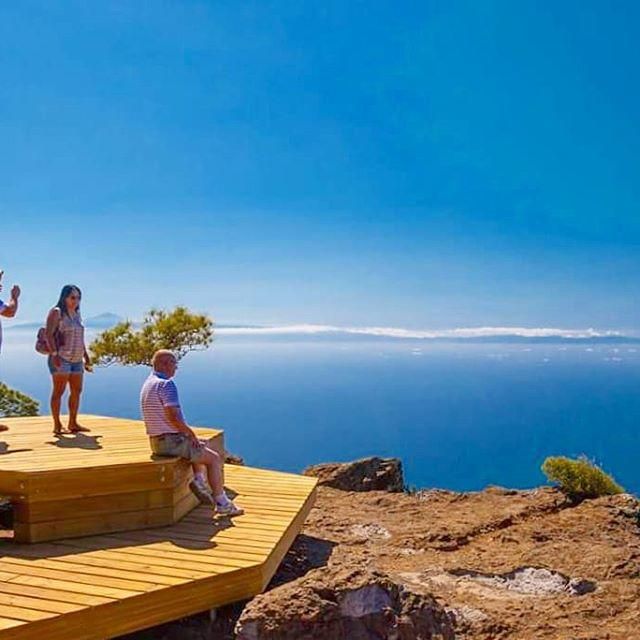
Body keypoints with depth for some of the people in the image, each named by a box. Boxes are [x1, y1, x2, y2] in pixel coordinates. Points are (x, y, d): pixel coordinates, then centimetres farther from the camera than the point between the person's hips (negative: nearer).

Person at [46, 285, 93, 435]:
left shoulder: (77, 314, 18)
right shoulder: (56, 312, -4)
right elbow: (49, 334, -13)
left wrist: (86, 356, 19)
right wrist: (54, 354, -23)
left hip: (76, 359, 8)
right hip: (61, 359, -8)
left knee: (77, 391, 6)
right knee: (59, 391, -6)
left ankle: (73, 423, 13)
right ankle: (57, 425, -3)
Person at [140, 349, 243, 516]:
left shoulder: (148, 383, 14)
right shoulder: (166, 384, -18)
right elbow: (173, 417, -26)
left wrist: (187, 432, 15)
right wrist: (191, 434, -11)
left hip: (157, 440, 10)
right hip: (171, 441, -10)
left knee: (201, 447, 30)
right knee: (214, 458, -1)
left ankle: (198, 480, 16)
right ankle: (221, 503, 2)